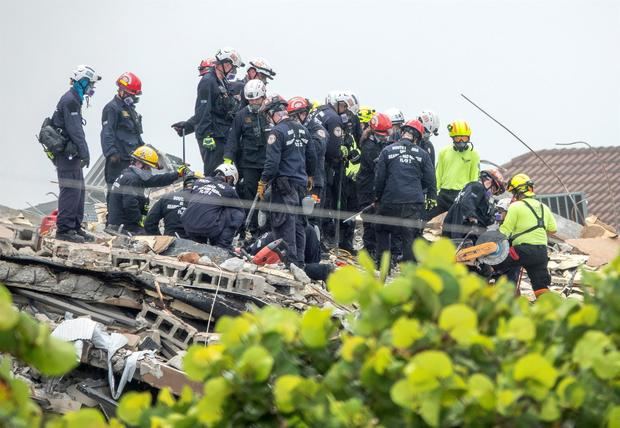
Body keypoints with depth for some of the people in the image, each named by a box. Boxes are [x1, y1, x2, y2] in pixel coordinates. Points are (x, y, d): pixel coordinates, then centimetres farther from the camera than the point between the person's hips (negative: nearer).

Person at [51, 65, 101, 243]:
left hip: (70, 153, 11)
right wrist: (84, 152, -19)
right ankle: (64, 228, -11)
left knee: (79, 190, 13)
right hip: (67, 153, -11)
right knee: (71, 190, -11)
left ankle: (75, 227, 19)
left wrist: (82, 152, 22)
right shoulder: (70, 101, -15)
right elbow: (75, 130, -20)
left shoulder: (74, 100, 19)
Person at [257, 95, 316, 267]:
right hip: (301, 182, 8)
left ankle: (290, 261, -8)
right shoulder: (301, 129, 10)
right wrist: (309, 176, 30)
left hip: (284, 183, -8)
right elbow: (312, 156, 18)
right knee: (299, 223, 12)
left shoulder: (278, 132, -13)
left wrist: (263, 182, -10)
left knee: (285, 223, -5)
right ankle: (299, 261, 16)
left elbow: (272, 161, -17)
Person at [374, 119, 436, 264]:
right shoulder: (422, 154, 2)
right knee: (410, 235, 4)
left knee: (382, 230, 19)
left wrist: (378, 196, 17)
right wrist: (432, 198, 22)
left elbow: (379, 177, 3)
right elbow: (430, 180, 5)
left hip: (391, 199, 0)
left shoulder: (387, 151, 0)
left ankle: (382, 262, 18)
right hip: (414, 200, 0)